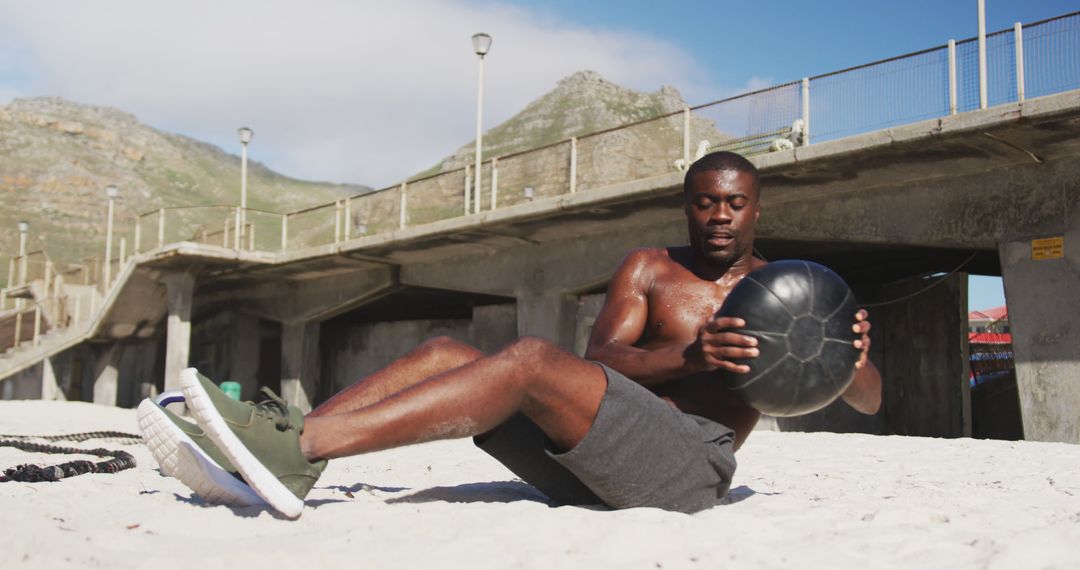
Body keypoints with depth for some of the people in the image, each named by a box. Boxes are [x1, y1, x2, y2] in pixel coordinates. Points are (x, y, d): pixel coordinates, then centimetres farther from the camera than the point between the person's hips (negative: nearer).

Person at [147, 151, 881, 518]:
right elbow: (601, 360, 1)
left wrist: (854, 358, -12)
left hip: (689, 466, -4)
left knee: (533, 358, -30)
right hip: (588, 468, 5)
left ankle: (298, 445, -38)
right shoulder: (649, 269, 18)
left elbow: (870, 401, 12)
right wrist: (689, 356, -19)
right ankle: (283, 460, -28)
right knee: (445, 352, -12)